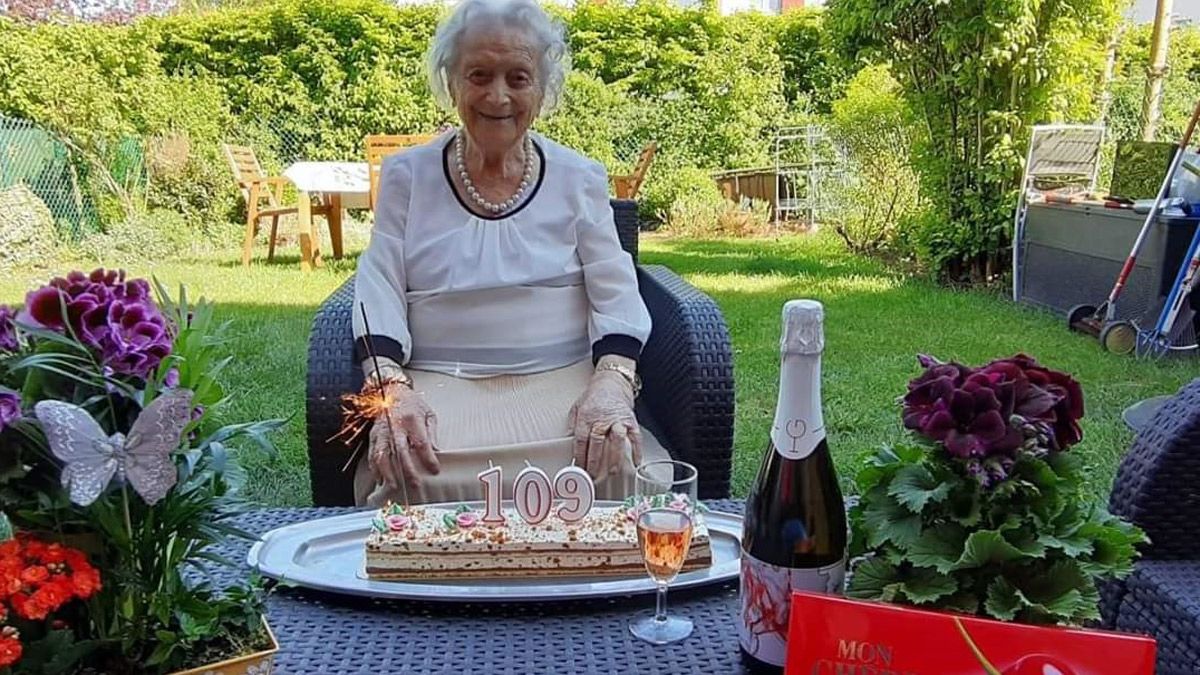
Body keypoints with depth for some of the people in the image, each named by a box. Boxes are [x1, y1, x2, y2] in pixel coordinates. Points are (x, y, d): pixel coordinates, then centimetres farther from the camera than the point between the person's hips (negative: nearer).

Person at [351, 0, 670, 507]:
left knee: (622, 467, -29)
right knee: (412, 478, -33)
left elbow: (615, 292, 4)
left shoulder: (580, 179, 10)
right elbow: (380, 288, 3)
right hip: (439, 386, 0)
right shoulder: (405, 175, 10)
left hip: (564, 383, 1)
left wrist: (613, 382, -16)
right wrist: (391, 385, -16)